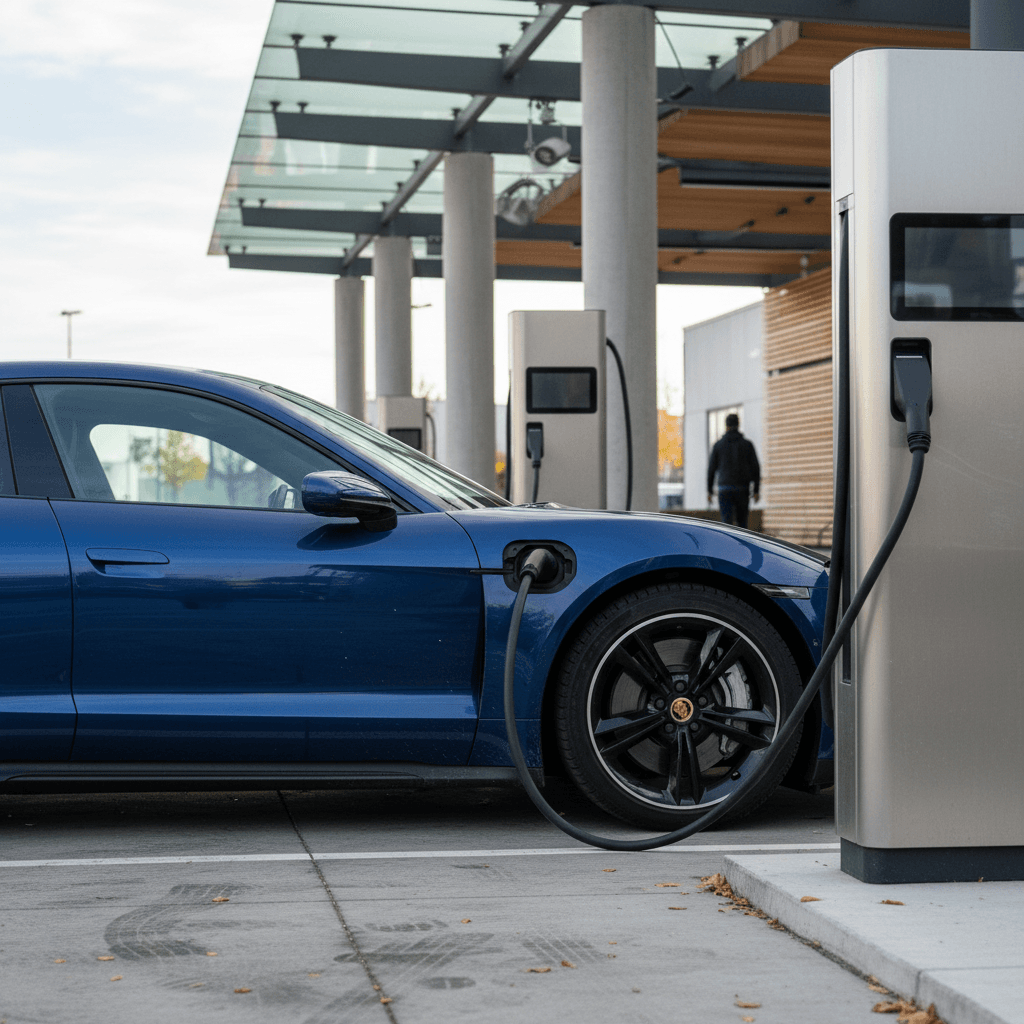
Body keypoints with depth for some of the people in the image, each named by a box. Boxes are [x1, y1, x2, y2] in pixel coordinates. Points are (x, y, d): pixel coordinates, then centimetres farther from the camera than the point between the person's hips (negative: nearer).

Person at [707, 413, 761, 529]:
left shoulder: (718, 444, 2)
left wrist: (710, 491, 10)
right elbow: (755, 467, 0)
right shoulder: (747, 444, 2)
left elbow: (711, 468, 3)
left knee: (727, 522, -6)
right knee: (741, 521, 13)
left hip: (725, 489, -1)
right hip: (742, 489, 1)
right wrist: (756, 490, 4)